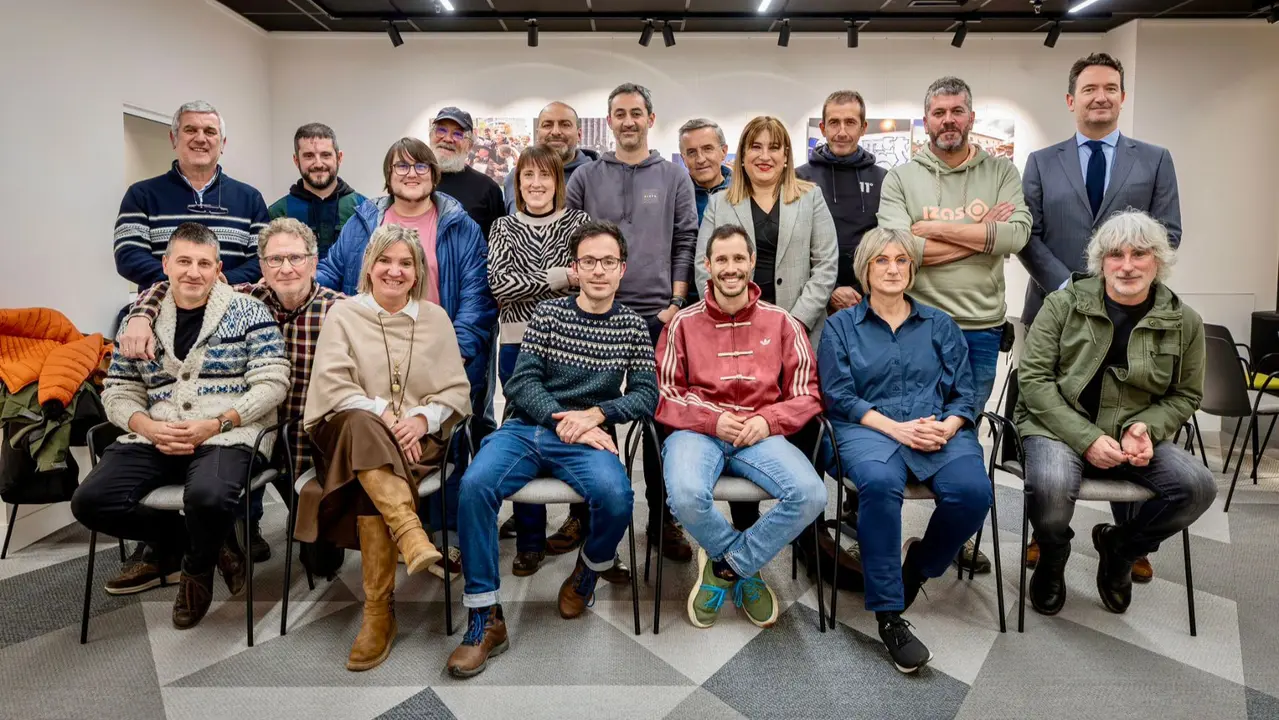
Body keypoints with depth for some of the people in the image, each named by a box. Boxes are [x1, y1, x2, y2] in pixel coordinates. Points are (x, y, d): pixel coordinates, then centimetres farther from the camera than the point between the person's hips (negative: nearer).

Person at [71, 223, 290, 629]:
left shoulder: (248, 312, 2)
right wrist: (150, 428, -10)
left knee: (206, 497, -34)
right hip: (156, 439, 5)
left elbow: (271, 384, -5)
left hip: (229, 435, -4)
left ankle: (197, 567, 3)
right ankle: (190, 541, 8)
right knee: (90, 502, -17)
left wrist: (215, 424, -16)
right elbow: (118, 392, 12)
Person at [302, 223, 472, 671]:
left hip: (416, 438, 1)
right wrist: (384, 416, -18)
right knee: (361, 424, -37)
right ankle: (413, 538, -48)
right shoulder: (344, 314, 9)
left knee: (371, 481, -31)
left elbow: (457, 391, 7)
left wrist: (421, 419, -12)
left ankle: (379, 609, -27)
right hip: (352, 432, -1)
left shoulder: (435, 318, 14)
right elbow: (334, 386, -4)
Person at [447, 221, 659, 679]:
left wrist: (596, 413, -12)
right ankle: (485, 620, -13)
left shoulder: (632, 326, 10)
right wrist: (563, 419, -14)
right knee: (475, 485, -28)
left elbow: (646, 396, 5)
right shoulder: (548, 313, 8)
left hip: (584, 439, 0)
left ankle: (587, 572, 6)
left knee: (617, 498, -30)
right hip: (527, 428, 1)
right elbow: (522, 383, 1)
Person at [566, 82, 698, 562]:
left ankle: (663, 518, 16)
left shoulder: (675, 178, 9)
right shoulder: (585, 177, 10)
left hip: (657, 314, 0)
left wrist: (676, 303, -4)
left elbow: (685, 244, 4)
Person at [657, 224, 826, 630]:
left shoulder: (782, 323, 10)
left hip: (761, 434, 2)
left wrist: (767, 421, -11)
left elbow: (808, 395, 7)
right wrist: (713, 420, -12)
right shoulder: (684, 322, 7)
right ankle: (746, 567, 1)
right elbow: (664, 395, 3)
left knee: (811, 494, -26)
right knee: (686, 495, -34)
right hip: (698, 430, -1)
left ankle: (727, 567, -1)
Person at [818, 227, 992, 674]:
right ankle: (888, 615, -23)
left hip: (939, 430, 3)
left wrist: (947, 426, -10)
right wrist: (896, 428, -12)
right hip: (868, 429, -2)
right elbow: (839, 396, 2)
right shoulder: (841, 326, 14)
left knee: (973, 491, -29)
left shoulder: (940, 325, 21)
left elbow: (964, 392, 12)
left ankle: (920, 561, 4)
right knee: (879, 483, -37)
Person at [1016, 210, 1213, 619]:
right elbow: (1033, 377, -8)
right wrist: (1086, 439, -17)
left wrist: (1146, 428, -11)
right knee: (1051, 488, -33)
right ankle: (1052, 561, 5)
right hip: (1059, 427, -3)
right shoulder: (1064, 304, -4)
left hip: (1135, 436, 4)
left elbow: (1186, 395, 12)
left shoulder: (1184, 322, 4)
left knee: (1197, 487, -22)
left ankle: (1119, 547, 12)